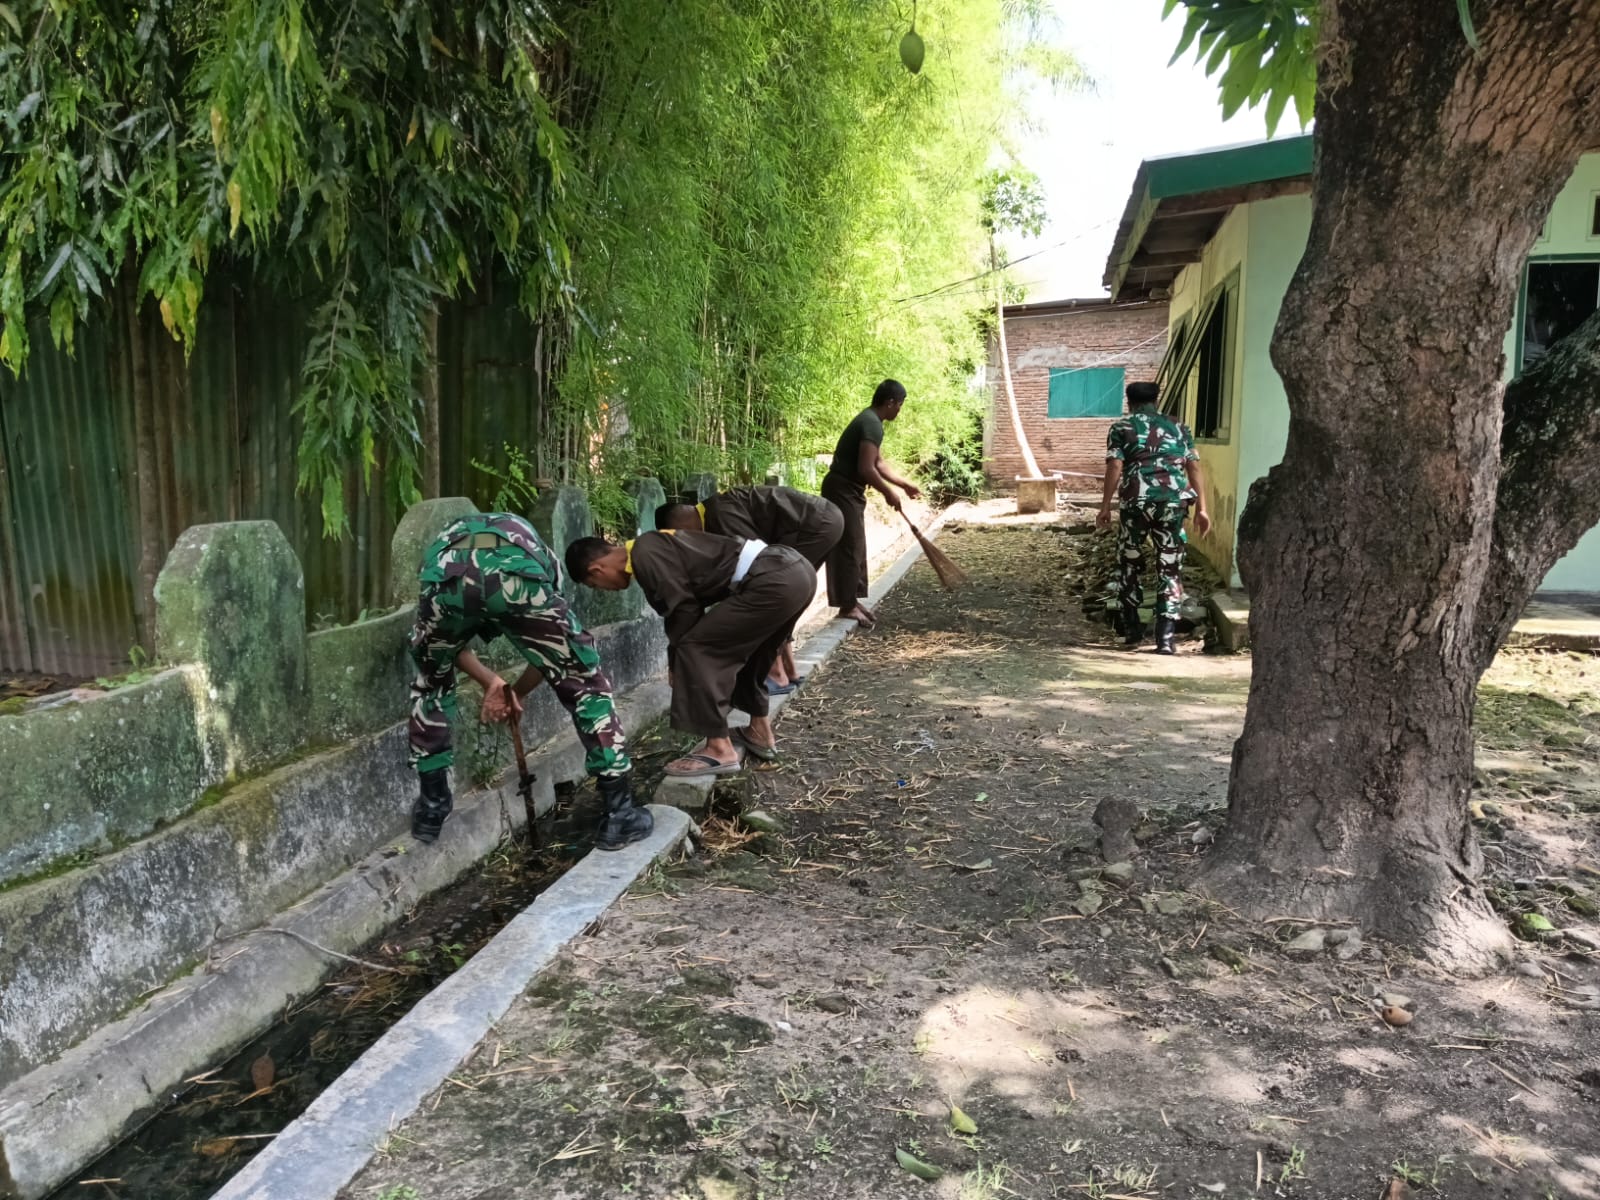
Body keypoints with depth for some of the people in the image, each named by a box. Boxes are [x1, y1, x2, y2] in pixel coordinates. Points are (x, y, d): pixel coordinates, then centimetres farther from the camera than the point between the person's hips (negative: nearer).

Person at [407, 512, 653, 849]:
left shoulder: (443, 544, 45)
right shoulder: (538, 550, 43)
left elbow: (445, 641, 35)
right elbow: (553, 645, 38)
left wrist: (491, 683, 35)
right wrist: (517, 691, 49)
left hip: (445, 576, 2)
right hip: (518, 574, -1)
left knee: (431, 686, 32)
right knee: (585, 685, 18)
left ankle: (432, 807, 37)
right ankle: (620, 813, 20)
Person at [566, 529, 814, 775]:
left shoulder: (644, 556, -7)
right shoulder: (655, 546, 23)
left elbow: (683, 611, -7)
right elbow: (692, 605, 28)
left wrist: (675, 664, 9)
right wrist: (679, 661, 32)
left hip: (773, 581, -10)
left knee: (696, 649, -4)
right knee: (743, 648, 27)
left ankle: (720, 749, -2)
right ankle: (761, 732, 36)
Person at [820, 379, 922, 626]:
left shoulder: (870, 420, 15)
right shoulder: (872, 424, -18)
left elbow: (878, 463, 22)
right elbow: (866, 469, -25)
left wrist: (906, 484, 22)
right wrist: (889, 493, -12)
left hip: (849, 490, 10)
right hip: (843, 490, -10)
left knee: (855, 548, 13)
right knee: (849, 548, -6)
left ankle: (852, 600, 20)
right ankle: (847, 606, 0)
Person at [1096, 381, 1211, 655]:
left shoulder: (1121, 427, 11)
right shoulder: (1178, 428, 19)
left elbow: (1115, 468, -2)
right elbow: (1194, 468, 10)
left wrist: (1105, 506, 1)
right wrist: (1201, 508, 8)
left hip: (1136, 501, -2)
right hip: (1173, 501, 2)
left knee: (1129, 564, 16)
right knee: (1170, 569, 6)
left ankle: (1132, 629, 20)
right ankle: (1166, 637, 0)